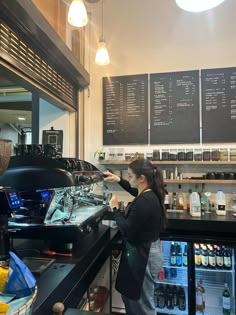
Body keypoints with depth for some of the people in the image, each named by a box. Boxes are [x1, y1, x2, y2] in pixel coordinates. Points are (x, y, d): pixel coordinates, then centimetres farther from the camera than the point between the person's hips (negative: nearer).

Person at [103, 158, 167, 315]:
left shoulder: (144, 202, -31)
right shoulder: (149, 194, -1)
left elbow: (126, 230, -25)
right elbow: (135, 191, 23)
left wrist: (115, 208, -14)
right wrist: (119, 181, 14)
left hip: (143, 254, -9)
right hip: (145, 250, 9)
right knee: (130, 296, 28)